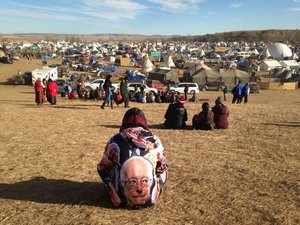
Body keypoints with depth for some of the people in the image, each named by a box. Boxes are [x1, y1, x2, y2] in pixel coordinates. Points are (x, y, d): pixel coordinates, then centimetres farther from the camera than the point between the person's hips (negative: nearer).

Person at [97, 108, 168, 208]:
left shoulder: (115, 141, -7)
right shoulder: (155, 141, -3)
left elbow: (102, 169, 6)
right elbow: (163, 169, 10)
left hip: (121, 200, 0)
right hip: (151, 198, 1)